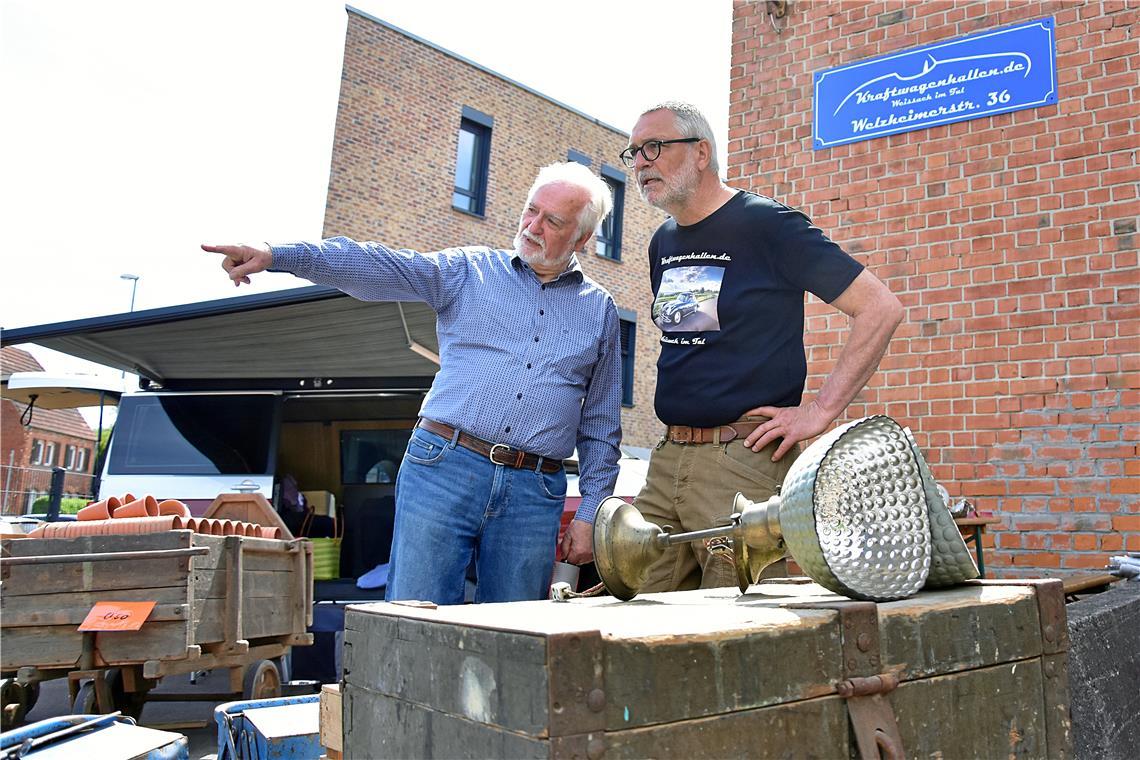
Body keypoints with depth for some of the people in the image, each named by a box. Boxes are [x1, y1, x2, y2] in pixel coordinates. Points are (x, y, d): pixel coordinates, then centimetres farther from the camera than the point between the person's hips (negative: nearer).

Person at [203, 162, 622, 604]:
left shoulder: (600, 310, 13)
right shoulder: (468, 270, 9)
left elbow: (601, 425, 14)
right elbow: (376, 267, -4)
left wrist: (589, 513, 7)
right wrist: (276, 255, -17)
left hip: (534, 495, 2)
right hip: (443, 471, -1)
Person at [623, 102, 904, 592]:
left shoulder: (766, 225, -7)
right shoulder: (662, 243, 16)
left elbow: (881, 309, -9)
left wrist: (820, 411, -12)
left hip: (745, 460, -7)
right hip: (667, 459, 7)